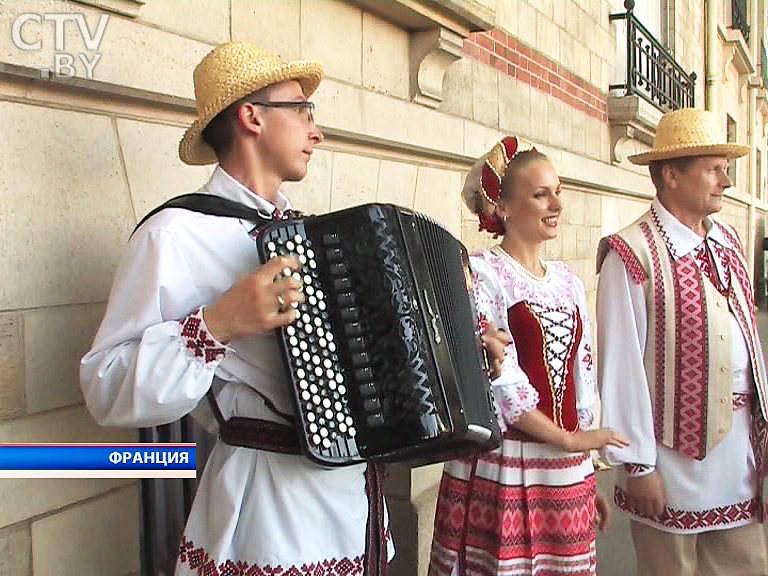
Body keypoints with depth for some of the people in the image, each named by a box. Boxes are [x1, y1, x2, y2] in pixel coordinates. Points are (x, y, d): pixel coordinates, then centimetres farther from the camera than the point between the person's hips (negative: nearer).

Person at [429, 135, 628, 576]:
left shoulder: (568, 282, 12)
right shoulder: (481, 274, -8)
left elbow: (581, 380, 16)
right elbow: (498, 381, -16)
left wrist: (586, 474, 16)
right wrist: (569, 440, -10)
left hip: (568, 473, 6)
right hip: (502, 470, -6)